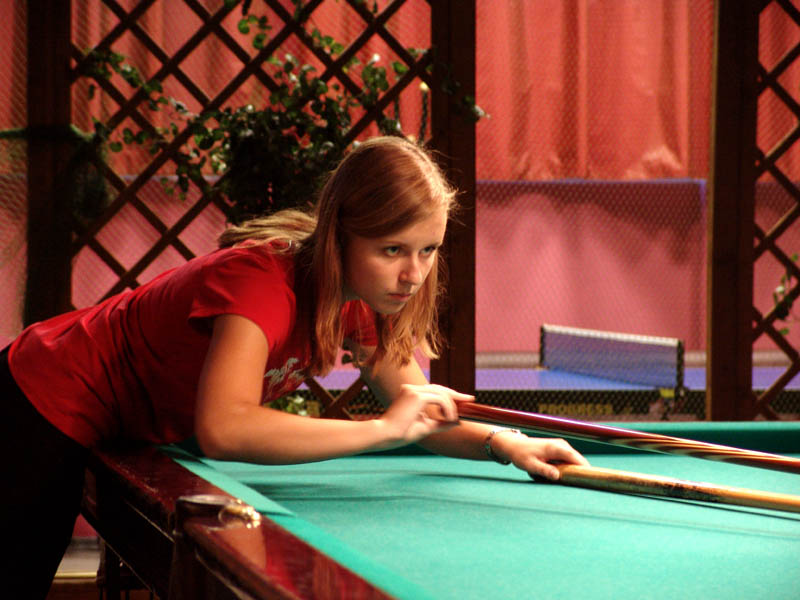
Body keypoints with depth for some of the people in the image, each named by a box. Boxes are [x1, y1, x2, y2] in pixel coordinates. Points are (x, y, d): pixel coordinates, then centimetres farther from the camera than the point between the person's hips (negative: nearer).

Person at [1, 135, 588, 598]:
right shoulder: (262, 281, -38)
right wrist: (383, 429, -48)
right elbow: (223, 430, -53)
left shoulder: (363, 300, -12)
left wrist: (502, 443, -23)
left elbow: (418, 412, -2)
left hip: (129, 431, 8)